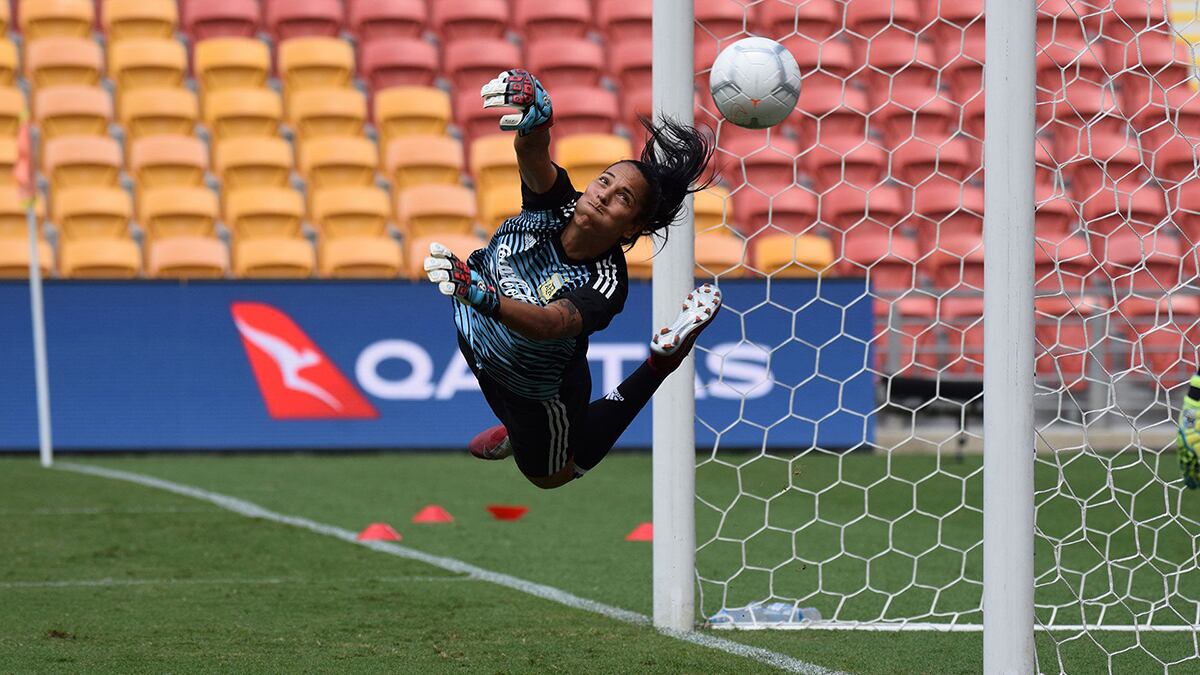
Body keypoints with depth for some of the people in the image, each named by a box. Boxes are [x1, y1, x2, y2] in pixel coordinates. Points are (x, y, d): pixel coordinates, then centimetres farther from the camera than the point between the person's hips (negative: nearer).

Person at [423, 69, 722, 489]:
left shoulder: (606, 286, -39)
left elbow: (552, 323, -57)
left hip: (537, 389, -4)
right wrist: (535, 121, -72)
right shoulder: (555, 203, -27)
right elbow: (533, 153, -46)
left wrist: (482, 295, -76)